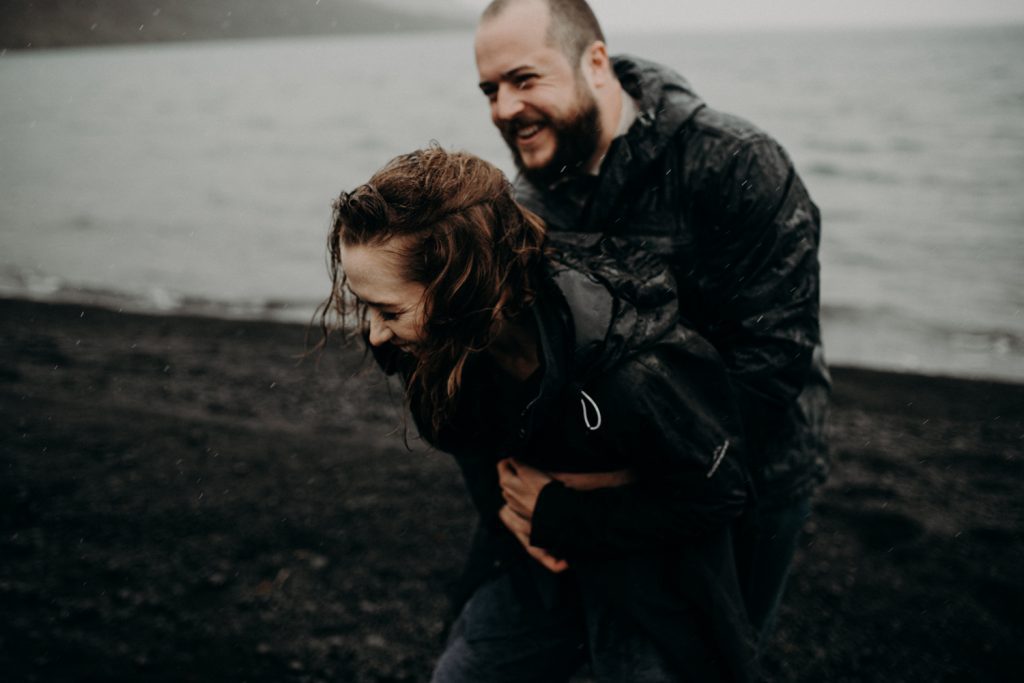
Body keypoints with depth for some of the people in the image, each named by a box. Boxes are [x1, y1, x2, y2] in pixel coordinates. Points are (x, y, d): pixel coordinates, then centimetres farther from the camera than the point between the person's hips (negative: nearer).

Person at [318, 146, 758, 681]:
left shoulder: (637, 370, -37)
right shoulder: (443, 344, -18)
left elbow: (716, 495, -21)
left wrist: (558, 516, -22)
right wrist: (502, 501, -14)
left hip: (651, 563, -5)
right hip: (534, 554, 5)